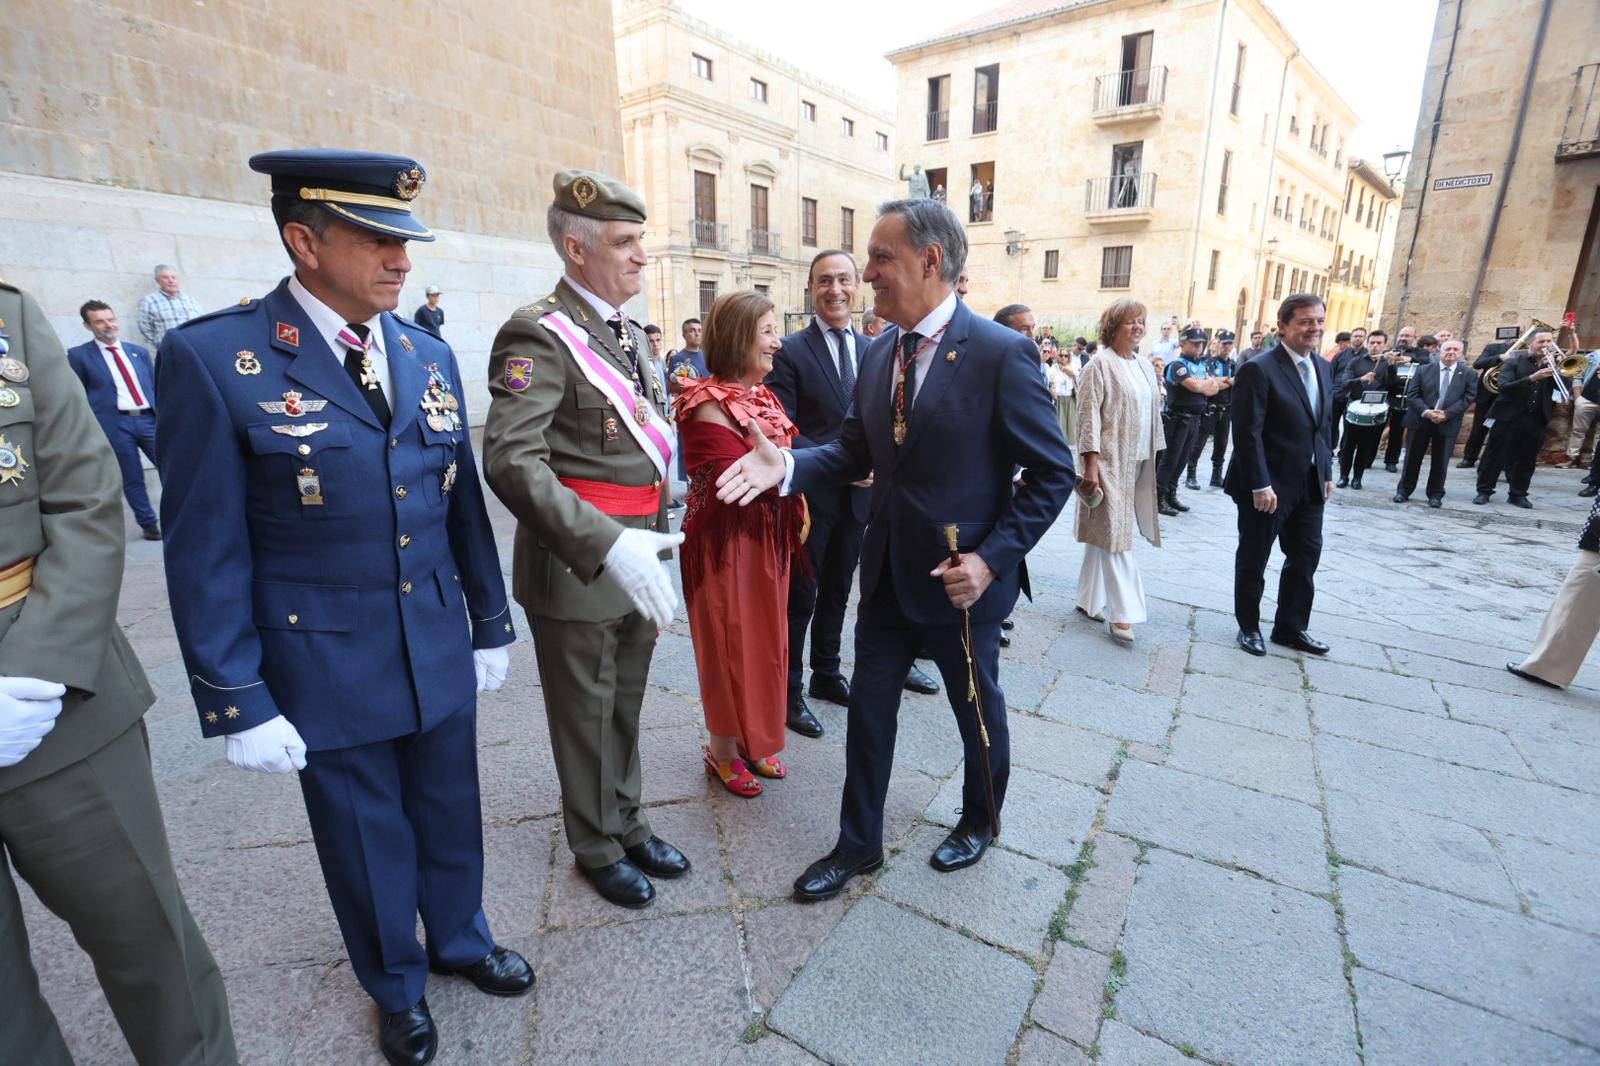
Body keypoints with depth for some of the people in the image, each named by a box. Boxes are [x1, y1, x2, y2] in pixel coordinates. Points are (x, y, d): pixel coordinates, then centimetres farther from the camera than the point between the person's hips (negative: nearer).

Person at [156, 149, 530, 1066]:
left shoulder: (430, 354, 2)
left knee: (451, 817, 21)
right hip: (328, 669, -3)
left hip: (442, 652, 4)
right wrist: (236, 703, -9)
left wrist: (492, 623, 8)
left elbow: (463, 503, 6)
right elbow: (205, 552, -10)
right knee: (367, 842, 18)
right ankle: (399, 988, 45)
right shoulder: (215, 358, -12)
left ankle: (461, 939, 49)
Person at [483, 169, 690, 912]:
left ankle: (627, 824, 43)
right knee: (585, 719, 12)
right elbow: (510, 461, -27)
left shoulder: (627, 332, 12)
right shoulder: (539, 335, -15)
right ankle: (597, 849, 35)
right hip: (576, 569, -7)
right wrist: (604, 546, -36)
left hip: (634, 561, 7)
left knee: (625, 709, 21)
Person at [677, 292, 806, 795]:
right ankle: (723, 752, 27)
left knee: (765, 639, 16)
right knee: (730, 643, 6)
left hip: (768, 538, 8)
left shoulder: (762, 395, 9)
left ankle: (753, 740, 35)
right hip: (726, 541, -8)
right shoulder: (709, 405, -16)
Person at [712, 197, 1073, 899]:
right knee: (868, 708, 14)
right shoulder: (880, 354, 3)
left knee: (977, 711, 18)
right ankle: (858, 844, 35)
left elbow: (1052, 473, -12)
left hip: (962, 579, -5)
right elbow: (856, 451, 5)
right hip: (888, 572, 6)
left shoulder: (1001, 354, -16)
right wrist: (788, 465, -13)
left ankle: (980, 822, 47)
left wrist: (992, 559, -19)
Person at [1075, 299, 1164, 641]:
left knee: (1103, 534, 12)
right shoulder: (1100, 366, -9)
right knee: (1115, 534, -7)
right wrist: (1091, 464, -21)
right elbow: (1088, 417, -14)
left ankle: (1089, 600, 21)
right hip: (1110, 462, -7)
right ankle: (1122, 612, -2)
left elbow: (1152, 415, 17)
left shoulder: (1146, 367, 13)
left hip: (1137, 462, 7)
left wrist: (1153, 457, 14)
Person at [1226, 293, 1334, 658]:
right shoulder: (1258, 369, -15)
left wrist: (1327, 472, 12)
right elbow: (1248, 433, -19)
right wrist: (1259, 485, -22)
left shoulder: (1322, 367, 10)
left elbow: (1325, 425, 16)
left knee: (1306, 556, 14)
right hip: (1268, 486, -7)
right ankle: (1248, 627, 25)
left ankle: (1291, 627, 28)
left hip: (1309, 485, 8)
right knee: (1253, 560, 8)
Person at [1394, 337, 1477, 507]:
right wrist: (1425, 412, -17)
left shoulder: (1469, 375, 6)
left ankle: (1435, 494, 15)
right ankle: (1403, 490, 15)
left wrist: (1447, 413, -16)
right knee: (1412, 458, 5)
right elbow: (1412, 394, -3)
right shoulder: (1423, 370, 4)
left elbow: (1468, 397, -2)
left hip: (1448, 423, 0)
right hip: (1420, 420, 0)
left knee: (1440, 462, 5)